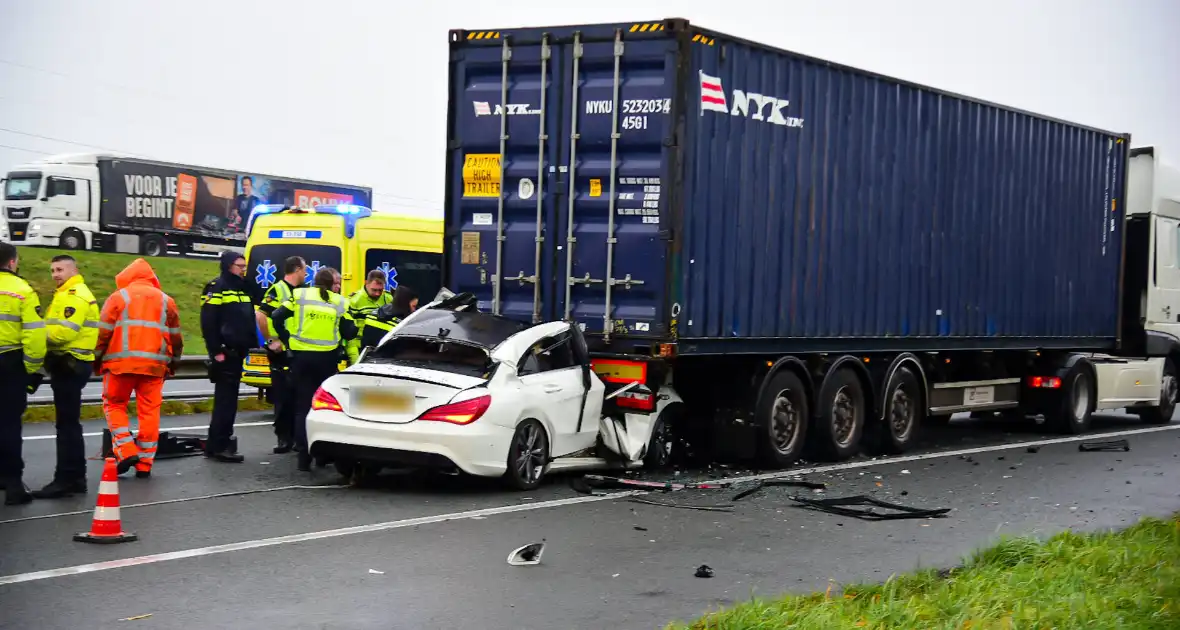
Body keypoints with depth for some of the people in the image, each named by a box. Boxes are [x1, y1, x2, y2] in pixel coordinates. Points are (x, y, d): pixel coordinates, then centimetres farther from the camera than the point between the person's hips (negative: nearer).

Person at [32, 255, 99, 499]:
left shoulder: (75, 296, -14)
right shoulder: (68, 294, 21)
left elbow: (65, 331, -24)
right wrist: (45, 333, 0)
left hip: (69, 365, -11)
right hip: (70, 364, 11)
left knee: (67, 424, -9)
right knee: (69, 423, 14)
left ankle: (65, 479, -8)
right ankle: (76, 477, 19)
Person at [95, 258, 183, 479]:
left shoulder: (119, 297, 4)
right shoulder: (166, 300, 13)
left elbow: (103, 332, 0)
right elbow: (175, 337, 15)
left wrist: (97, 359, 10)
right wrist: (172, 363, 25)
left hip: (121, 362, -2)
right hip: (154, 364, 2)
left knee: (114, 405, 12)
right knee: (149, 411, 6)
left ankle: (126, 451, -4)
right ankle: (144, 464, 5)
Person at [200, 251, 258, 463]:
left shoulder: (243, 288, 19)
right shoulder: (217, 288, -9)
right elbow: (208, 322, -16)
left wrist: (251, 345, 13)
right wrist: (216, 351, -20)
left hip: (237, 352, 9)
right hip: (224, 353, -9)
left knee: (228, 400, 12)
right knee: (225, 400, -9)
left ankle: (215, 445, 18)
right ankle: (218, 446, -7)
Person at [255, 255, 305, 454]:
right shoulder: (278, 290, -10)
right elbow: (260, 315, -20)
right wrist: (271, 340, -18)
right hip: (281, 353, -7)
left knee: (298, 395, 9)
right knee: (283, 396, -3)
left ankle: (295, 436, 16)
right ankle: (283, 438, 2)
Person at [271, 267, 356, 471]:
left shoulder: (299, 295, 4)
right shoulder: (340, 302, 3)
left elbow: (277, 318, -5)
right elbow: (348, 333, 0)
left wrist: (286, 338, 5)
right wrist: (353, 323, 20)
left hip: (301, 357, 1)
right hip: (327, 359, -1)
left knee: (303, 406, 6)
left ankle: (304, 455, 0)